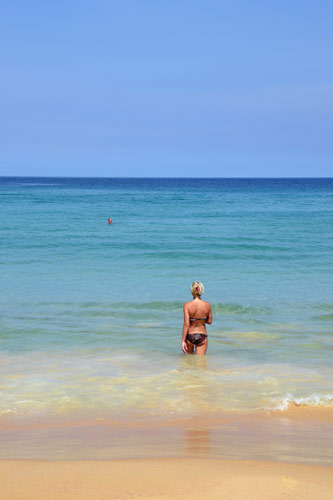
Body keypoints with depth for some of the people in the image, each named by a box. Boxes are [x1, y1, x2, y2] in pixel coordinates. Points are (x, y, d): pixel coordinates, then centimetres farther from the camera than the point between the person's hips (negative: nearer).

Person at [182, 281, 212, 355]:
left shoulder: (187, 305, -15)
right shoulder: (207, 305, -8)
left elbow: (186, 324, -17)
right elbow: (210, 321, 3)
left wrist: (183, 341, -13)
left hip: (190, 336, -1)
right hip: (202, 336, 1)